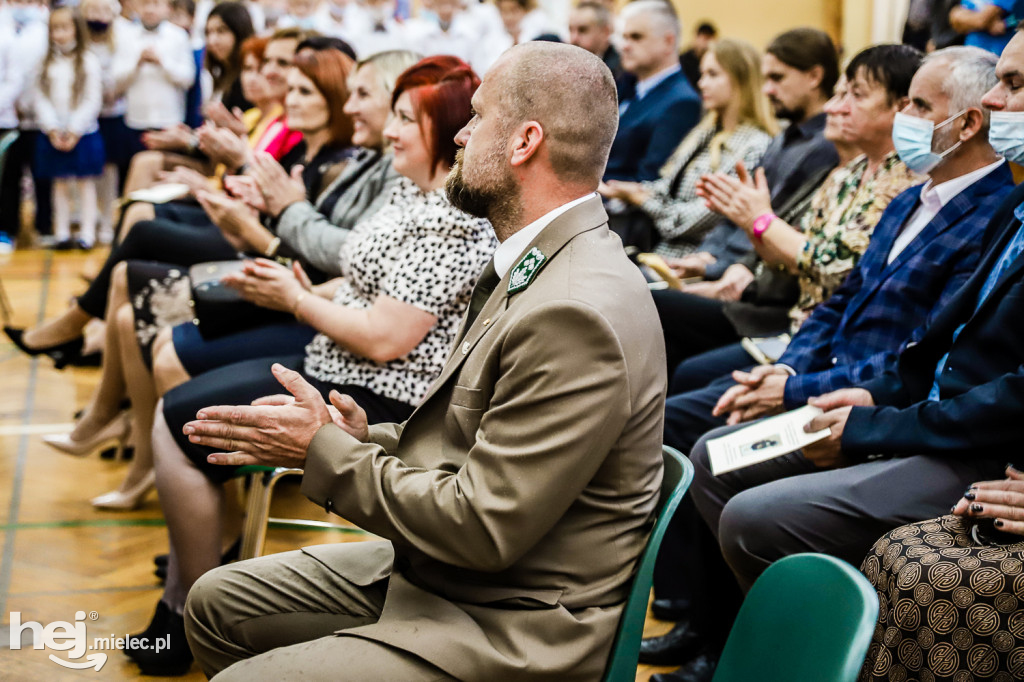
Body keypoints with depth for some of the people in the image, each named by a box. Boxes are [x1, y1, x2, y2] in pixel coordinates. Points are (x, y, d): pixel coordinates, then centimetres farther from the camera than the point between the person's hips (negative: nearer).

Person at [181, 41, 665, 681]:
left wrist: (325, 452, -15)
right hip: (432, 571, 10)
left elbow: (481, 528, -26)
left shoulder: (579, 314, -27)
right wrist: (362, 439, -2)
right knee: (216, 603, 13)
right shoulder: (535, 267, 7)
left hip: (510, 629, -10)